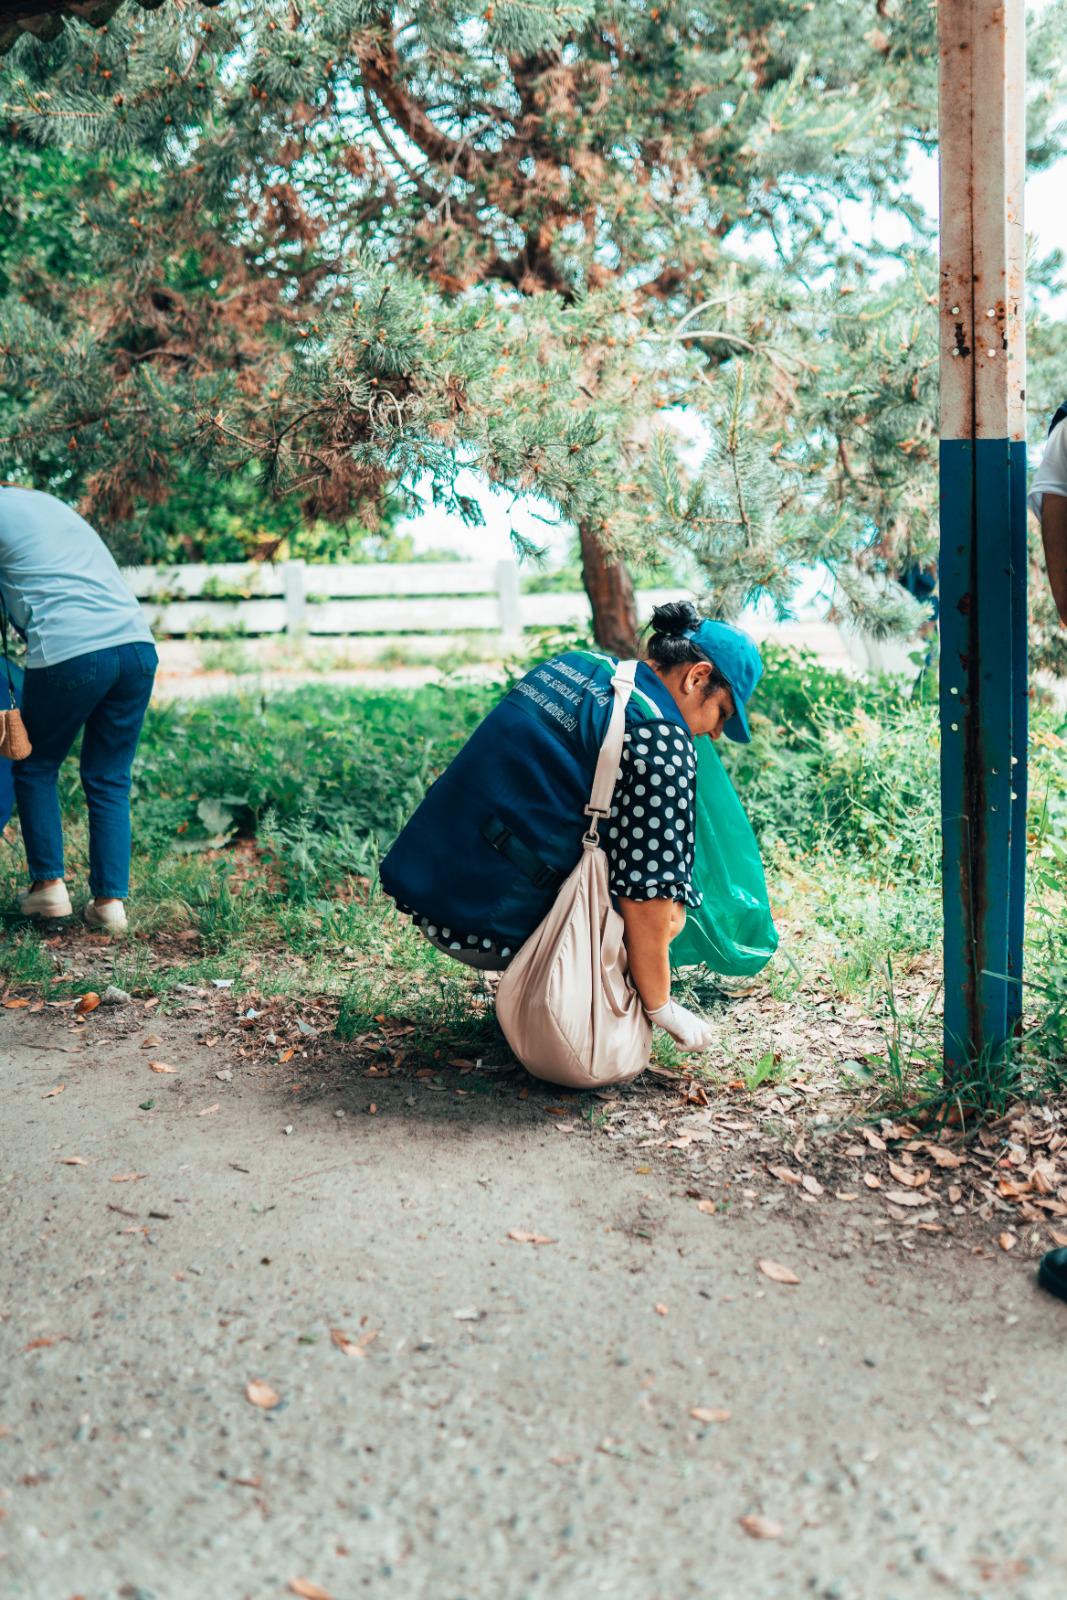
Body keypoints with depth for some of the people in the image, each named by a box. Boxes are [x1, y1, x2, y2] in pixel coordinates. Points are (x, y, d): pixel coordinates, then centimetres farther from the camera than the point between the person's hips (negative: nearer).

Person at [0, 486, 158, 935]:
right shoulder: (46, 502, 28)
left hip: (70, 653, -6)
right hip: (138, 645, 6)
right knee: (109, 780, 12)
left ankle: (49, 885, 14)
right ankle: (110, 899, 8)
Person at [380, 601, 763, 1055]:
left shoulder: (575, 662, 13)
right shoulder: (662, 740, -12)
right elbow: (644, 896, -16)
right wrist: (660, 1007, -2)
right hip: (491, 928, -9)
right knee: (669, 908, 1)